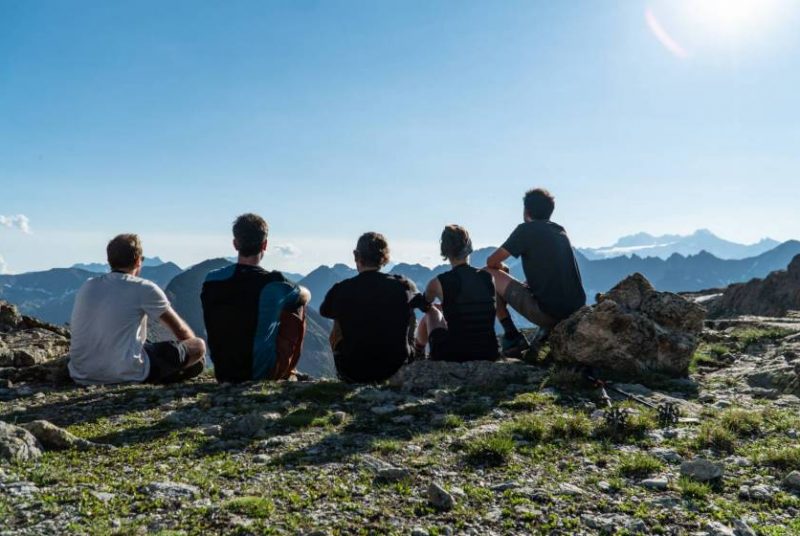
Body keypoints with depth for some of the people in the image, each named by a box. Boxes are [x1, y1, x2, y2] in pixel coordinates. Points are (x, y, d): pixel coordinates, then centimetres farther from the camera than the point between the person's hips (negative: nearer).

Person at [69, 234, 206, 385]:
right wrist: (194, 344, 28)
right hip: (124, 374, -7)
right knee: (199, 346, 2)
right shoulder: (145, 289, -6)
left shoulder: (87, 286, 10)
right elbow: (181, 330, 6)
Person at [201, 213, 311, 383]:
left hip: (222, 375, 5)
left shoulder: (211, 280, -6)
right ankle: (285, 373, 25)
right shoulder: (274, 283, -15)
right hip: (264, 373, -4)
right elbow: (306, 295, 8)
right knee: (296, 307, 12)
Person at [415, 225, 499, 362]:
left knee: (432, 312, 26)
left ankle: (417, 352, 47)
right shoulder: (489, 277, -1)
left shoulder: (438, 282, -9)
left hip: (450, 356, -2)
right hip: (488, 354, 3)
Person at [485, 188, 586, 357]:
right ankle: (551, 329, 14)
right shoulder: (561, 231, 17)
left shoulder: (527, 229, -3)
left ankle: (512, 337, 6)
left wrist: (502, 268, 22)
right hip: (576, 310, 7)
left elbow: (492, 261, -1)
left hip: (548, 310, -7)